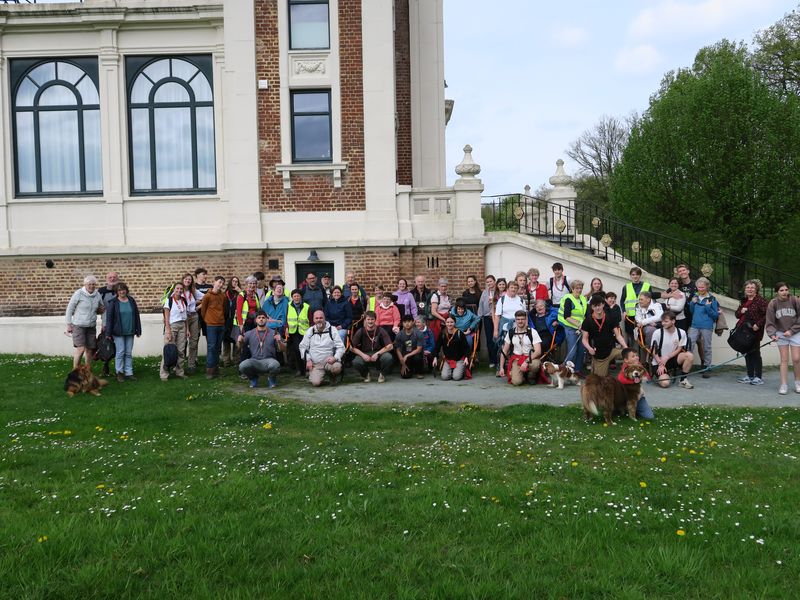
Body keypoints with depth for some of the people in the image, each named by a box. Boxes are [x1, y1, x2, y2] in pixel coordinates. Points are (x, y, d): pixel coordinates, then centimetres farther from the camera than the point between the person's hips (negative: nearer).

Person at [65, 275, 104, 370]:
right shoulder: (78, 293, -9)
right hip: (78, 326, -5)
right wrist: (69, 324, -6)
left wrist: (101, 310, -4)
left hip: (91, 326, 5)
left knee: (90, 350, 6)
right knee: (81, 349, -13)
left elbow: (100, 309, 21)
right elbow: (70, 309, -4)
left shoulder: (98, 295, 5)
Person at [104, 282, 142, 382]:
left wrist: (138, 330, 8)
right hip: (118, 332, -3)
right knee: (120, 352, -2)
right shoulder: (113, 302, -3)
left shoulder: (131, 301, 7)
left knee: (129, 353, 7)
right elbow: (109, 318, -4)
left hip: (130, 332, 3)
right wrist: (108, 333, -8)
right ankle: (119, 372, 9)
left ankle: (129, 373, 13)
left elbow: (137, 316, 10)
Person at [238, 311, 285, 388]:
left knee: (275, 365, -36)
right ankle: (253, 378, 6)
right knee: (242, 366, -30)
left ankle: (271, 378, 3)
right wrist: (239, 341, -15)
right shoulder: (250, 333, 10)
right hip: (254, 360, 1)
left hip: (268, 360, -1)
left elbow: (283, 349, 4)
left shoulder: (273, 333, 6)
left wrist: (279, 341, -17)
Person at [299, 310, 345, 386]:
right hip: (315, 364, 1)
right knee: (316, 383, -22)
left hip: (329, 361, -1)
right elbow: (302, 346, 14)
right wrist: (308, 360, 0)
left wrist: (335, 357, -19)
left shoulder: (332, 330, 2)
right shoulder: (310, 331, 9)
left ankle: (333, 377, 1)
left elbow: (340, 347, 0)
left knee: (337, 367, -35)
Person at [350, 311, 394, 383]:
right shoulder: (361, 332, -5)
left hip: (379, 353, -1)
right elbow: (352, 347, -2)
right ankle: (366, 374, 5)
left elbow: (389, 346, -10)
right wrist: (363, 355, -16)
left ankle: (382, 374, 0)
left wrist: (377, 354, -19)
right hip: (365, 355, 1)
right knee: (356, 362, -32)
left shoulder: (380, 331, -7)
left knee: (388, 357, -34)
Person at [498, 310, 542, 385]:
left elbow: (538, 351, -13)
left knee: (535, 364, -39)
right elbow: (504, 351, 11)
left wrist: (526, 361, -26)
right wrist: (501, 368, 6)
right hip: (516, 359, 1)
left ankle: (531, 376, -2)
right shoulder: (510, 333, 4)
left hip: (530, 358, -1)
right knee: (516, 382, -26)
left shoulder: (532, 332, -5)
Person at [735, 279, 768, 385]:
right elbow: (737, 314, 18)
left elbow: (766, 315, -15)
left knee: (755, 353, -2)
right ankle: (750, 376, 20)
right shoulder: (743, 301, 14)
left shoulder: (760, 300, -9)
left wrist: (758, 324, -21)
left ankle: (758, 377, 5)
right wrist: (741, 311, -3)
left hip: (755, 331, -7)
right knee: (747, 354, 12)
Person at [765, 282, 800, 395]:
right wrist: (772, 334, -21)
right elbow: (770, 322, -7)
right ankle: (784, 385, 6)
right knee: (784, 360, 1)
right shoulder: (773, 304, -8)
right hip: (781, 334, 1)